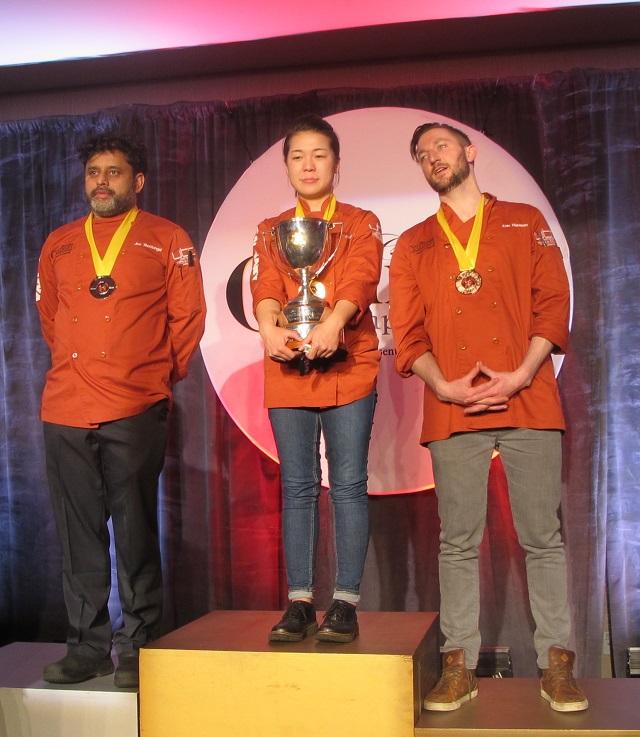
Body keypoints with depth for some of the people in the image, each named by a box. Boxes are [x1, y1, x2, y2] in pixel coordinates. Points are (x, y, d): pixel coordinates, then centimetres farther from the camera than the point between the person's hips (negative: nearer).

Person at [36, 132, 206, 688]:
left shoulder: (168, 241, 6)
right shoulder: (58, 245, 17)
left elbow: (188, 317, 6)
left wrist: (160, 376, 7)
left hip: (135, 411, -3)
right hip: (65, 409, 4)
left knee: (135, 532, -1)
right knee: (79, 533, 7)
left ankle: (137, 646, 11)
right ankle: (88, 644, 17)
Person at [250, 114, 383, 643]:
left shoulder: (362, 224, 10)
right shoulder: (270, 232, 17)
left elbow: (361, 279, -10)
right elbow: (265, 287, -2)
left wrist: (332, 324, -30)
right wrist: (270, 328, -25)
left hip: (348, 365, -2)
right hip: (287, 367, 2)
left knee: (349, 483, -2)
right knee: (298, 486, 4)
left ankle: (345, 604, 4)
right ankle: (300, 603, 10)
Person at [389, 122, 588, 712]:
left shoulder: (525, 222, 14)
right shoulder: (413, 245, 17)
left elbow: (554, 303, 5)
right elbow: (408, 330, 9)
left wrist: (521, 375, -9)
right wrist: (443, 386, -8)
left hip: (528, 401, -1)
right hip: (453, 409, 1)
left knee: (543, 537, 0)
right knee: (458, 542, 2)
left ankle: (558, 664, 9)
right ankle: (460, 666, 10)